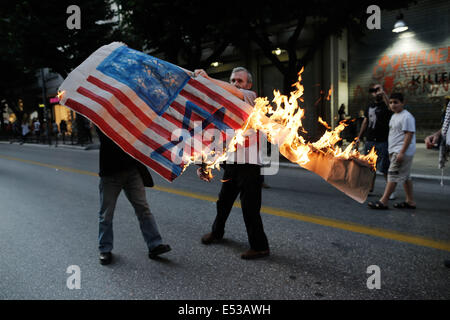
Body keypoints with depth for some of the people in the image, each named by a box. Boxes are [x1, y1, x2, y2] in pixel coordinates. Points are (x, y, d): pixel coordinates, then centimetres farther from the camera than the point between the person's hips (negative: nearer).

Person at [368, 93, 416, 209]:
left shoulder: (406, 117, -14)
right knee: (405, 176, 13)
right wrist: (391, 151, 22)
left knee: (393, 175, -9)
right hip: (394, 151, 10)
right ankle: (410, 201, 21)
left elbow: (409, 134, -19)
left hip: (403, 152, -10)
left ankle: (383, 201, -7)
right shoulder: (394, 116, 16)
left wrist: (402, 152, -23)